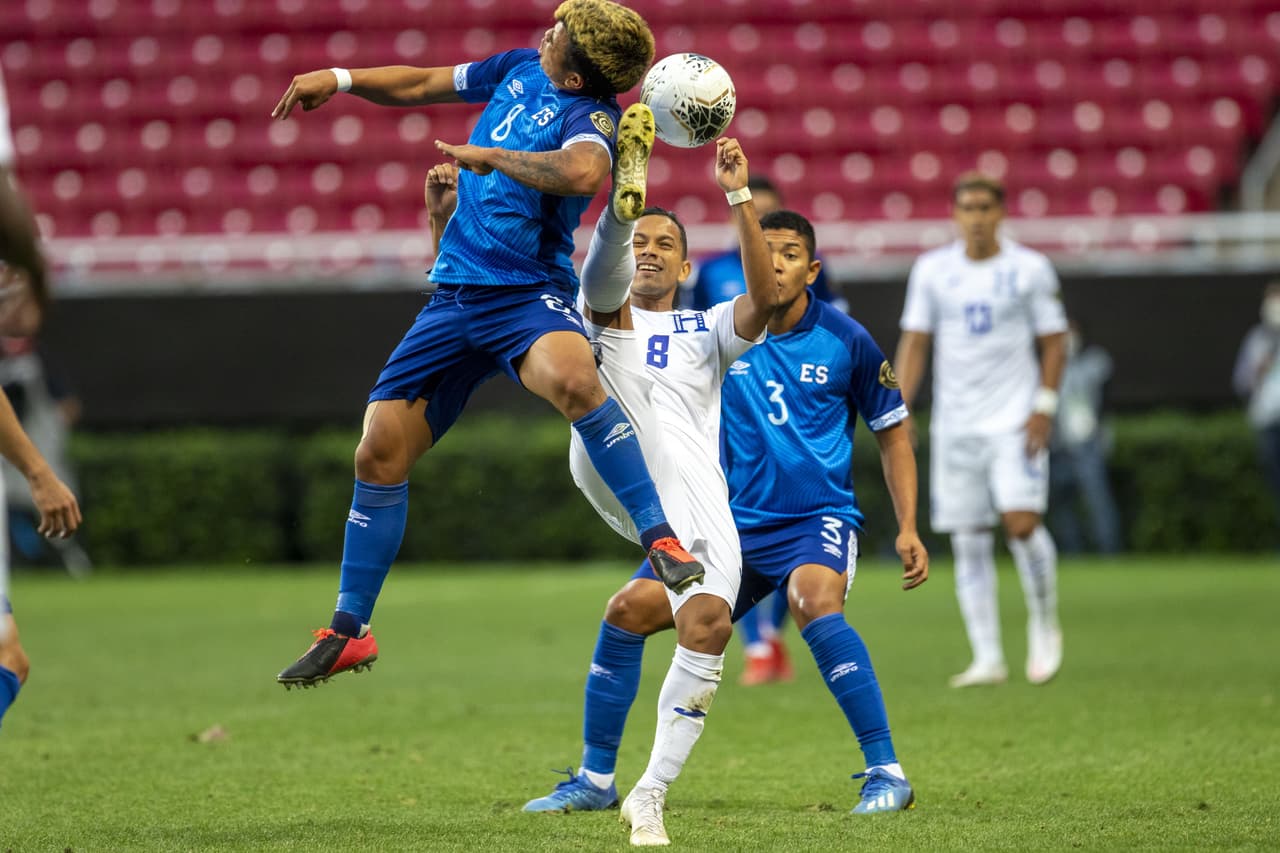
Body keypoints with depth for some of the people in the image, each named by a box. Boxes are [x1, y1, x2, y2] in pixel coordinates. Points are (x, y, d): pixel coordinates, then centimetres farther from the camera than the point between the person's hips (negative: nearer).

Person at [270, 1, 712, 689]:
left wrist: (493, 155, -26)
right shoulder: (521, 69, 9)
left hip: (528, 293, -7)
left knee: (571, 375, -40)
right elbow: (424, 85, 25)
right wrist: (340, 79, 16)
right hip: (455, 293, 7)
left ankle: (662, 541, -36)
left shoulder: (591, 114, -14)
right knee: (378, 451, 3)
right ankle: (348, 632, 17)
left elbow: (584, 172, -38)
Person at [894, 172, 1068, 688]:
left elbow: (1053, 341, 3)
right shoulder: (932, 271, 6)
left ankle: (1044, 625, 8)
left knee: (1022, 523, -16)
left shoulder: (1029, 269, 0)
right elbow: (914, 343, 8)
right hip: (954, 425, 3)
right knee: (968, 543, 0)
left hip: (1016, 421, -3)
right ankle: (987, 659, 5)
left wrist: (1044, 408, -8)